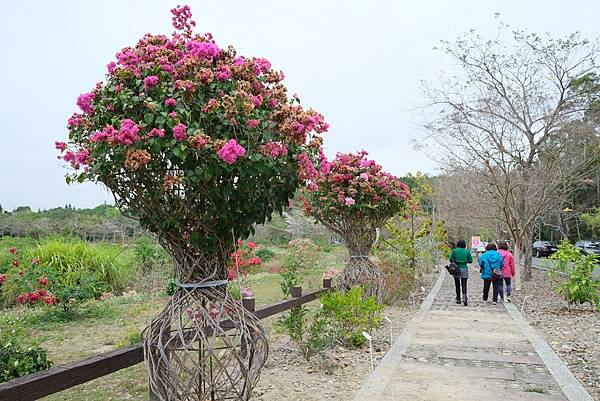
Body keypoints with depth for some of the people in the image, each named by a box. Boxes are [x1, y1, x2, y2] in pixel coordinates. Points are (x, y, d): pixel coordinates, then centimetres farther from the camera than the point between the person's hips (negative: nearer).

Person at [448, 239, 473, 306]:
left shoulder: (454, 251, -3)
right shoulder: (467, 252, 1)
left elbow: (450, 259, -7)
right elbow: (470, 260, 1)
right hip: (464, 269, 0)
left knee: (457, 285, 12)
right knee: (464, 285, 1)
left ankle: (458, 299, 15)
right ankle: (464, 299, -15)